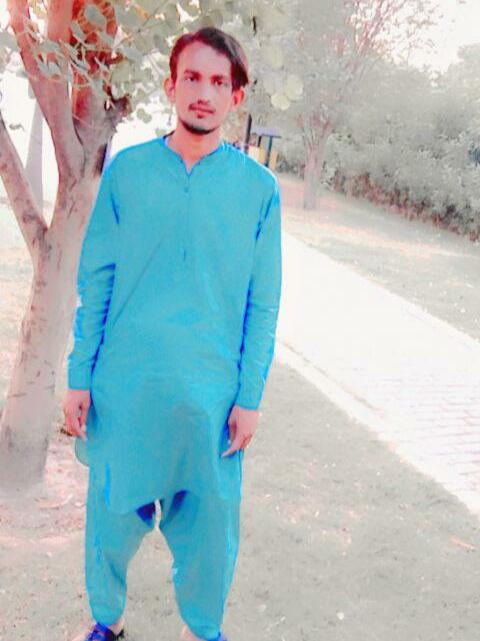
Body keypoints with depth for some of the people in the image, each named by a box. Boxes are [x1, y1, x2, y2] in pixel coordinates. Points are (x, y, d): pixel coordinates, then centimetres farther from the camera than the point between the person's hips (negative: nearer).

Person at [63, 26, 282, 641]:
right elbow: (95, 281, 2)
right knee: (112, 511, 15)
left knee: (208, 520, 12)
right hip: (123, 386, 1)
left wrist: (250, 396, -2)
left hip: (211, 394, 0)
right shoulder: (126, 169, 0)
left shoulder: (257, 186, -2)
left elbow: (262, 302, 0)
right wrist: (79, 377, 0)